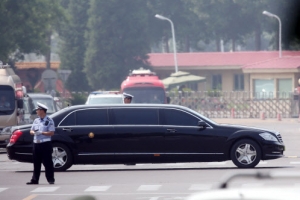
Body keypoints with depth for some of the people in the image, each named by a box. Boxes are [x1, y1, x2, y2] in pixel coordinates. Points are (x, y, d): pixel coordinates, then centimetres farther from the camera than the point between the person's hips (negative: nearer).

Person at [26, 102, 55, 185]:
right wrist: (34, 132, -6)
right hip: (36, 144, 6)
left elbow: (51, 133, -10)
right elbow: (31, 131, 18)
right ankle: (34, 180, 13)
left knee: (47, 162, -4)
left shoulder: (49, 121, -4)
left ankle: (50, 179, 1)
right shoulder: (36, 120, 15)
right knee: (36, 163, 9)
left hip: (46, 144, -6)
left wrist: (41, 133, -16)